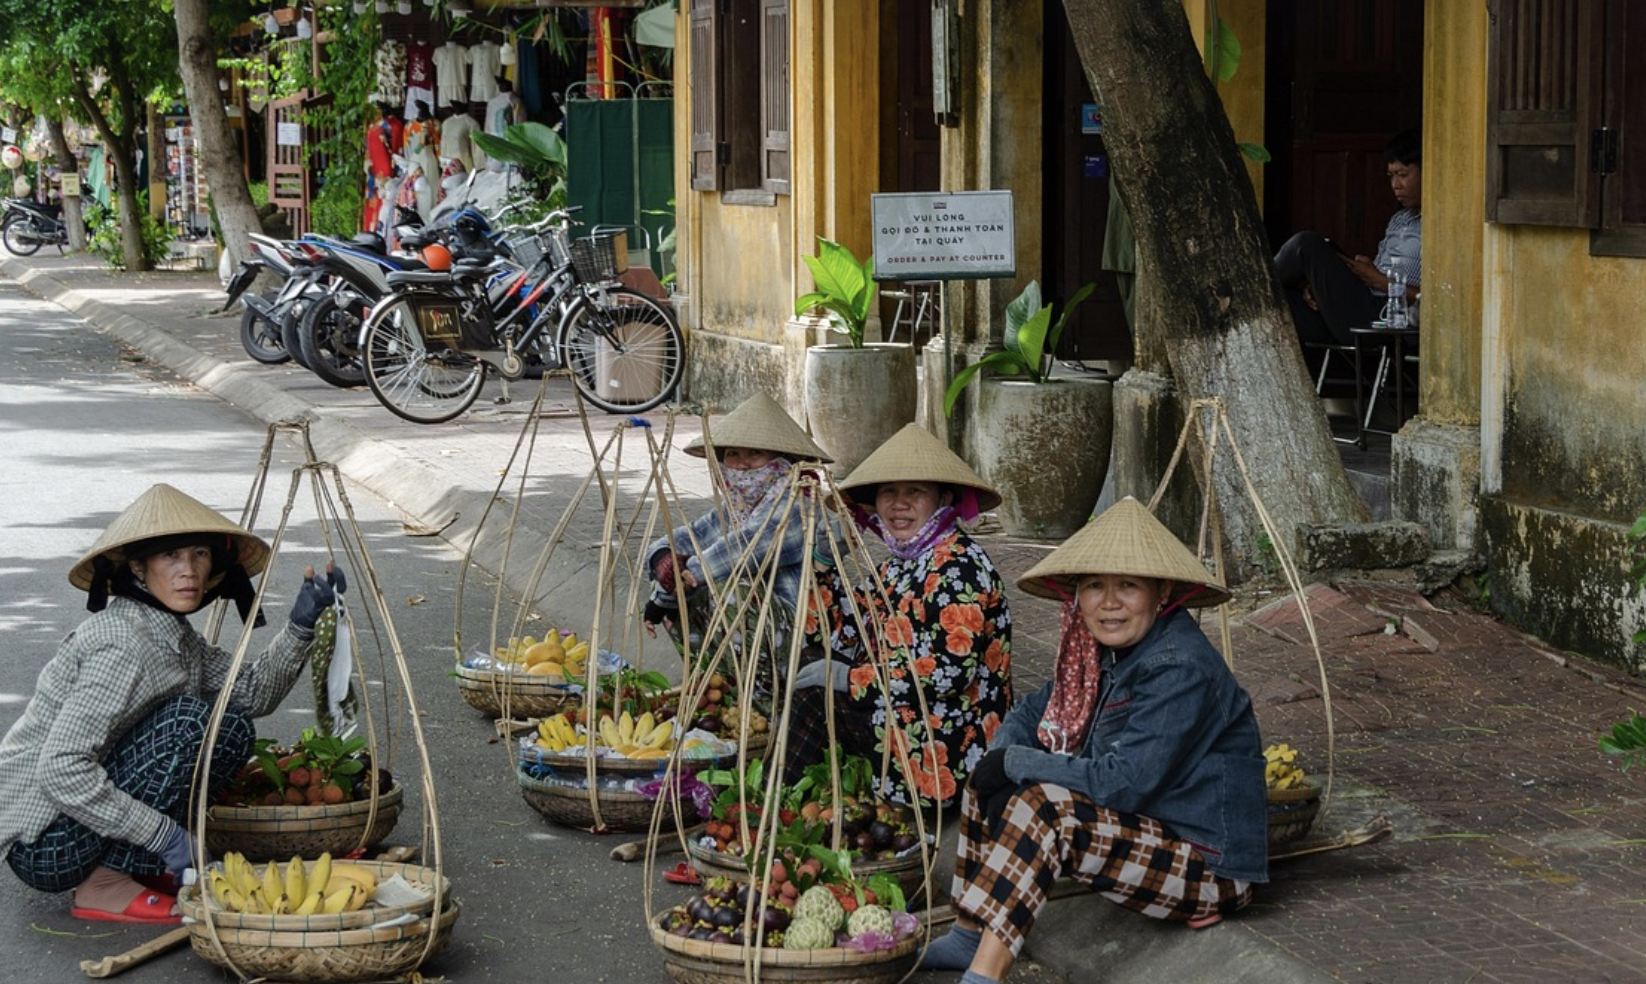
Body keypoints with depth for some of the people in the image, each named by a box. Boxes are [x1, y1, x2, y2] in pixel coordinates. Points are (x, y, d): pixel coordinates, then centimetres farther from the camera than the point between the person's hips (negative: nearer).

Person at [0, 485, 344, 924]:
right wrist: (165, 836, -25)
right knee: (190, 723, -21)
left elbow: (252, 692, 11)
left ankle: (141, 867, 7)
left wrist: (300, 627, -4)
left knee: (231, 731, 7)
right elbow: (60, 769, -28)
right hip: (43, 841, -9)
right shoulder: (122, 644, -22)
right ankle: (105, 886, -13)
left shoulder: (171, 631, 7)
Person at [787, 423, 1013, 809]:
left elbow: (949, 672, -24)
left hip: (945, 751, -9)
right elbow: (839, 631, 11)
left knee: (810, 703, -10)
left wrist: (849, 678, -16)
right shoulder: (900, 564, 12)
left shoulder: (957, 564, -16)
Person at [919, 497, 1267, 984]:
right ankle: (968, 938, 12)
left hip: (1208, 867, -10)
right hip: (1142, 831, 10)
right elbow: (1033, 712, 14)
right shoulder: (1105, 651, 4)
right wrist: (1000, 755, -9)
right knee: (991, 784, 5)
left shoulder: (1181, 670, -23)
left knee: (1043, 807, -29)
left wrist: (1016, 762, -17)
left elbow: (1123, 783, -28)